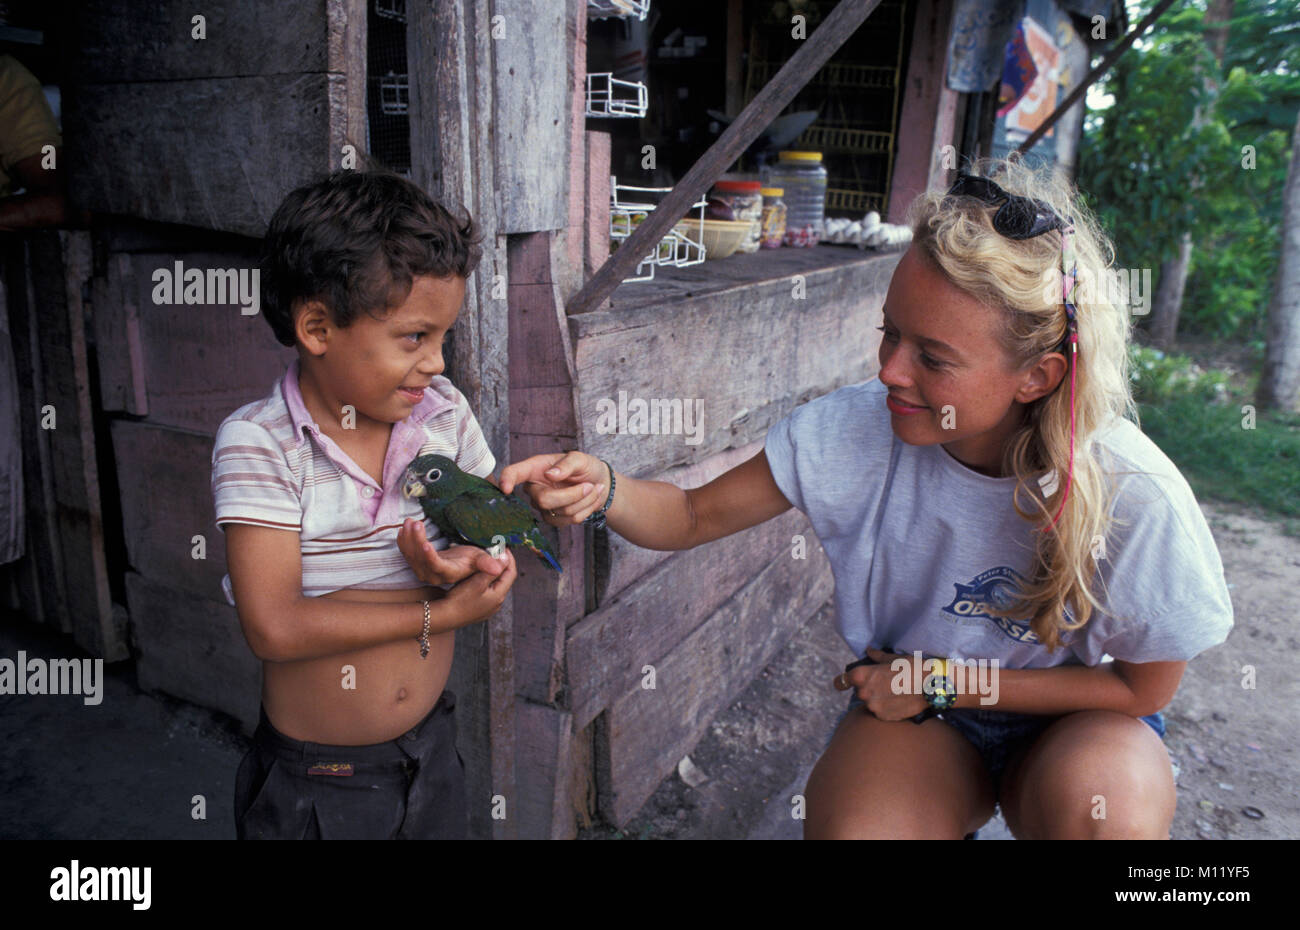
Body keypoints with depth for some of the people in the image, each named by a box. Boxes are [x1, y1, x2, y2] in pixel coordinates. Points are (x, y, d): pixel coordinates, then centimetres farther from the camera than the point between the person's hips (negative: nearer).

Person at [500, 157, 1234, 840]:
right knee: (844, 826, -27)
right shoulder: (856, 429, -20)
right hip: (912, 704, 1)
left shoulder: (1132, 496, -26)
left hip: (1075, 718, -1)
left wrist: (947, 680, -18)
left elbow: (1143, 687, -12)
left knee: (1103, 799, -34)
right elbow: (693, 516, -12)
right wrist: (604, 491, -35)